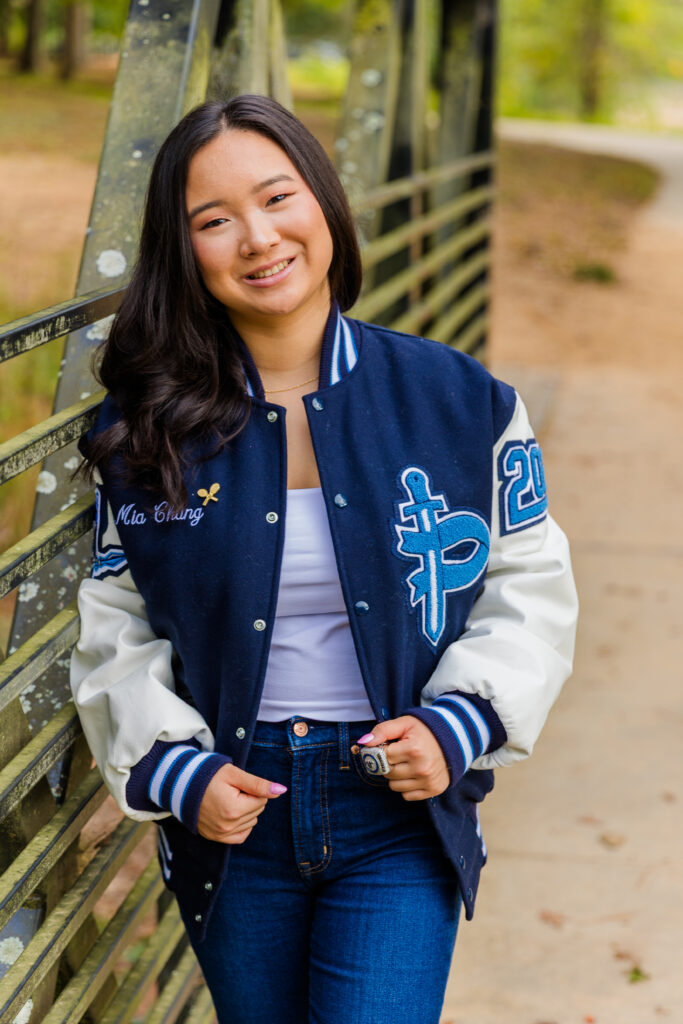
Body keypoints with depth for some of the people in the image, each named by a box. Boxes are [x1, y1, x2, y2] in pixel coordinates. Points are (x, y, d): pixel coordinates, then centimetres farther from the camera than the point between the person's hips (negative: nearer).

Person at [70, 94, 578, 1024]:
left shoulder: (460, 400, -4)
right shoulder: (148, 429, -2)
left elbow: (530, 588, 2)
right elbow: (115, 627, 5)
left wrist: (459, 724, -11)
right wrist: (173, 767, -9)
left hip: (401, 816, -1)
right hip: (230, 814, 2)